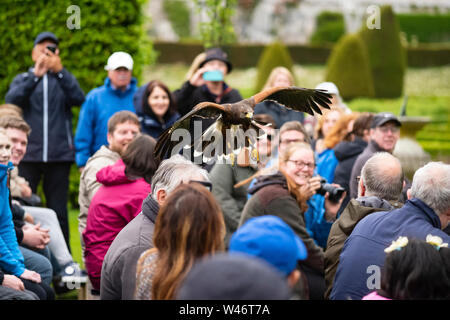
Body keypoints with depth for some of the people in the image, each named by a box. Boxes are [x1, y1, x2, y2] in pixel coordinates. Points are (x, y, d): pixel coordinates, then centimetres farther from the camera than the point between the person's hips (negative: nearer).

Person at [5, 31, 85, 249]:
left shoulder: (64, 79, 13)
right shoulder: (23, 80, 12)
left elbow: (78, 99, -8)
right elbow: (12, 100, -9)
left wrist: (59, 71, -19)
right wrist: (35, 75, -20)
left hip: (59, 155, 0)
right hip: (28, 155, 0)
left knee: (58, 211, 2)